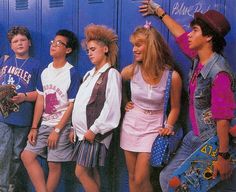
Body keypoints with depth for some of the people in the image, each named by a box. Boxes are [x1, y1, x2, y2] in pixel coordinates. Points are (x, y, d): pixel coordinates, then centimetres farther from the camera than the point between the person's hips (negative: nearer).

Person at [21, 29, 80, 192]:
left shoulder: (72, 73, -11)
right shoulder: (45, 72, 6)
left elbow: (72, 105, -12)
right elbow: (40, 100, 8)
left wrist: (57, 130, -13)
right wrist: (34, 128, 3)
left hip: (61, 126, -6)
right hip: (44, 124, 6)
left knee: (54, 164, 1)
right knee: (27, 156, 1)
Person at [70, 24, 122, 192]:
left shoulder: (112, 74, -8)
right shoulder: (89, 74, 17)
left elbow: (111, 107, -16)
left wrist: (94, 129, -17)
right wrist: (75, 128, 14)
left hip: (94, 132, -7)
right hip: (83, 130, 7)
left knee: (81, 172, -7)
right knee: (91, 172, 10)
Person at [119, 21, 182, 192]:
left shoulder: (172, 76, -16)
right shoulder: (131, 71, -9)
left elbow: (175, 107, -2)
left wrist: (169, 126, -15)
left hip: (153, 127, -3)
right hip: (131, 124, 3)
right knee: (132, 177, 12)